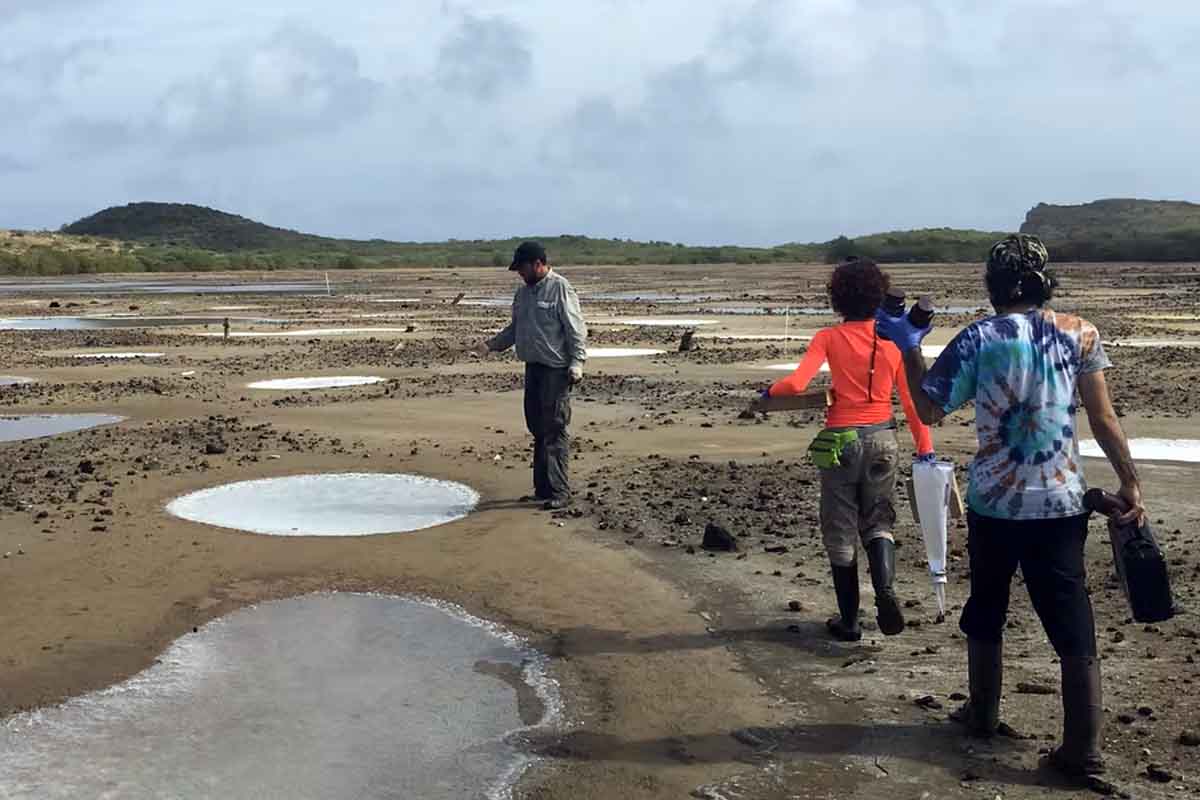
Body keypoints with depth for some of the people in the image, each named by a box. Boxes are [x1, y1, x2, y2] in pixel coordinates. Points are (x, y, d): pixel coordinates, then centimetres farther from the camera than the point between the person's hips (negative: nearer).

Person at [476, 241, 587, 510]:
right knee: (537, 427, 10)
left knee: (555, 429, -10)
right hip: (533, 367, 8)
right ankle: (542, 487, 18)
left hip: (556, 369, -8)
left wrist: (577, 361, -19)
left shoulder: (560, 288, -8)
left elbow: (576, 329, -11)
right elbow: (515, 328, 25)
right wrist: (491, 344, 14)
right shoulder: (523, 292, 16)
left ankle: (559, 492, -9)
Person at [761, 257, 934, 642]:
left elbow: (796, 383, -17)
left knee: (841, 531, 9)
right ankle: (885, 588, -11)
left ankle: (849, 620, 14)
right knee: (878, 522, 16)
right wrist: (925, 447, 5)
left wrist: (770, 392, 3)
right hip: (882, 439, 2)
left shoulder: (829, 338, -7)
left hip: (841, 439, -2)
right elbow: (912, 400, 1)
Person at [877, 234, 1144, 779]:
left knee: (985, 611, 19)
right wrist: (1129, 483, 3)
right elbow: (1104, 419, -4)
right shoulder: (1079, 333, -1)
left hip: (994, 502, 0)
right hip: (1060, 502, 0)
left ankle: (983, 714, 32)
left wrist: (909, 349, 6)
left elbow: (930, 411, -2)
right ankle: (1083, 748, -2)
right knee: (1072, 624, 2)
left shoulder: (979, 338, -5)